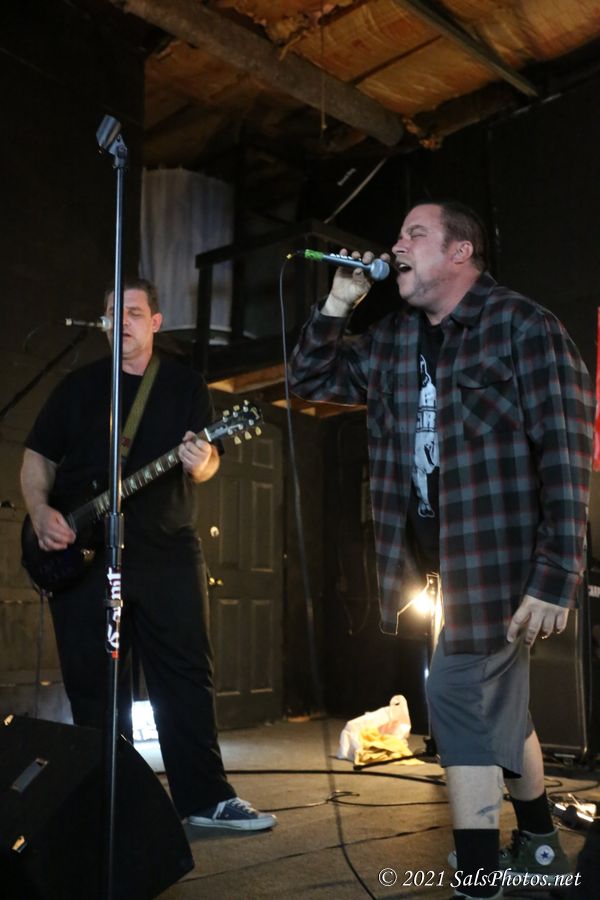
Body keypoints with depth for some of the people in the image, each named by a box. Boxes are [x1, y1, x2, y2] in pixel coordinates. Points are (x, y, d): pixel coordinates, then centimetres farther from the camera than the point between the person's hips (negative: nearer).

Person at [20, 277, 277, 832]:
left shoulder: (187, 385, 9)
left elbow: (207, 461, 5)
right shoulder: (79, 385, 10)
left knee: (186, 676, 0)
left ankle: (207, 798, 7)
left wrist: (200, 464, -19)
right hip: (80, 554, 1)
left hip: (167, 551, 0)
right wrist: (41, 512, -7)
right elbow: (38, 457, 10)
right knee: (94, 687, 5)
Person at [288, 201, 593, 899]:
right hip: (447, 556, 7)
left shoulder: (522, 325, -12)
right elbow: (309, 380, 15)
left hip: (502, 558, -7)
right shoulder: (391, 339, 9)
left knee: (458, 697, -9)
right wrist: (336, 305, 0)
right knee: (495, 706, 19)